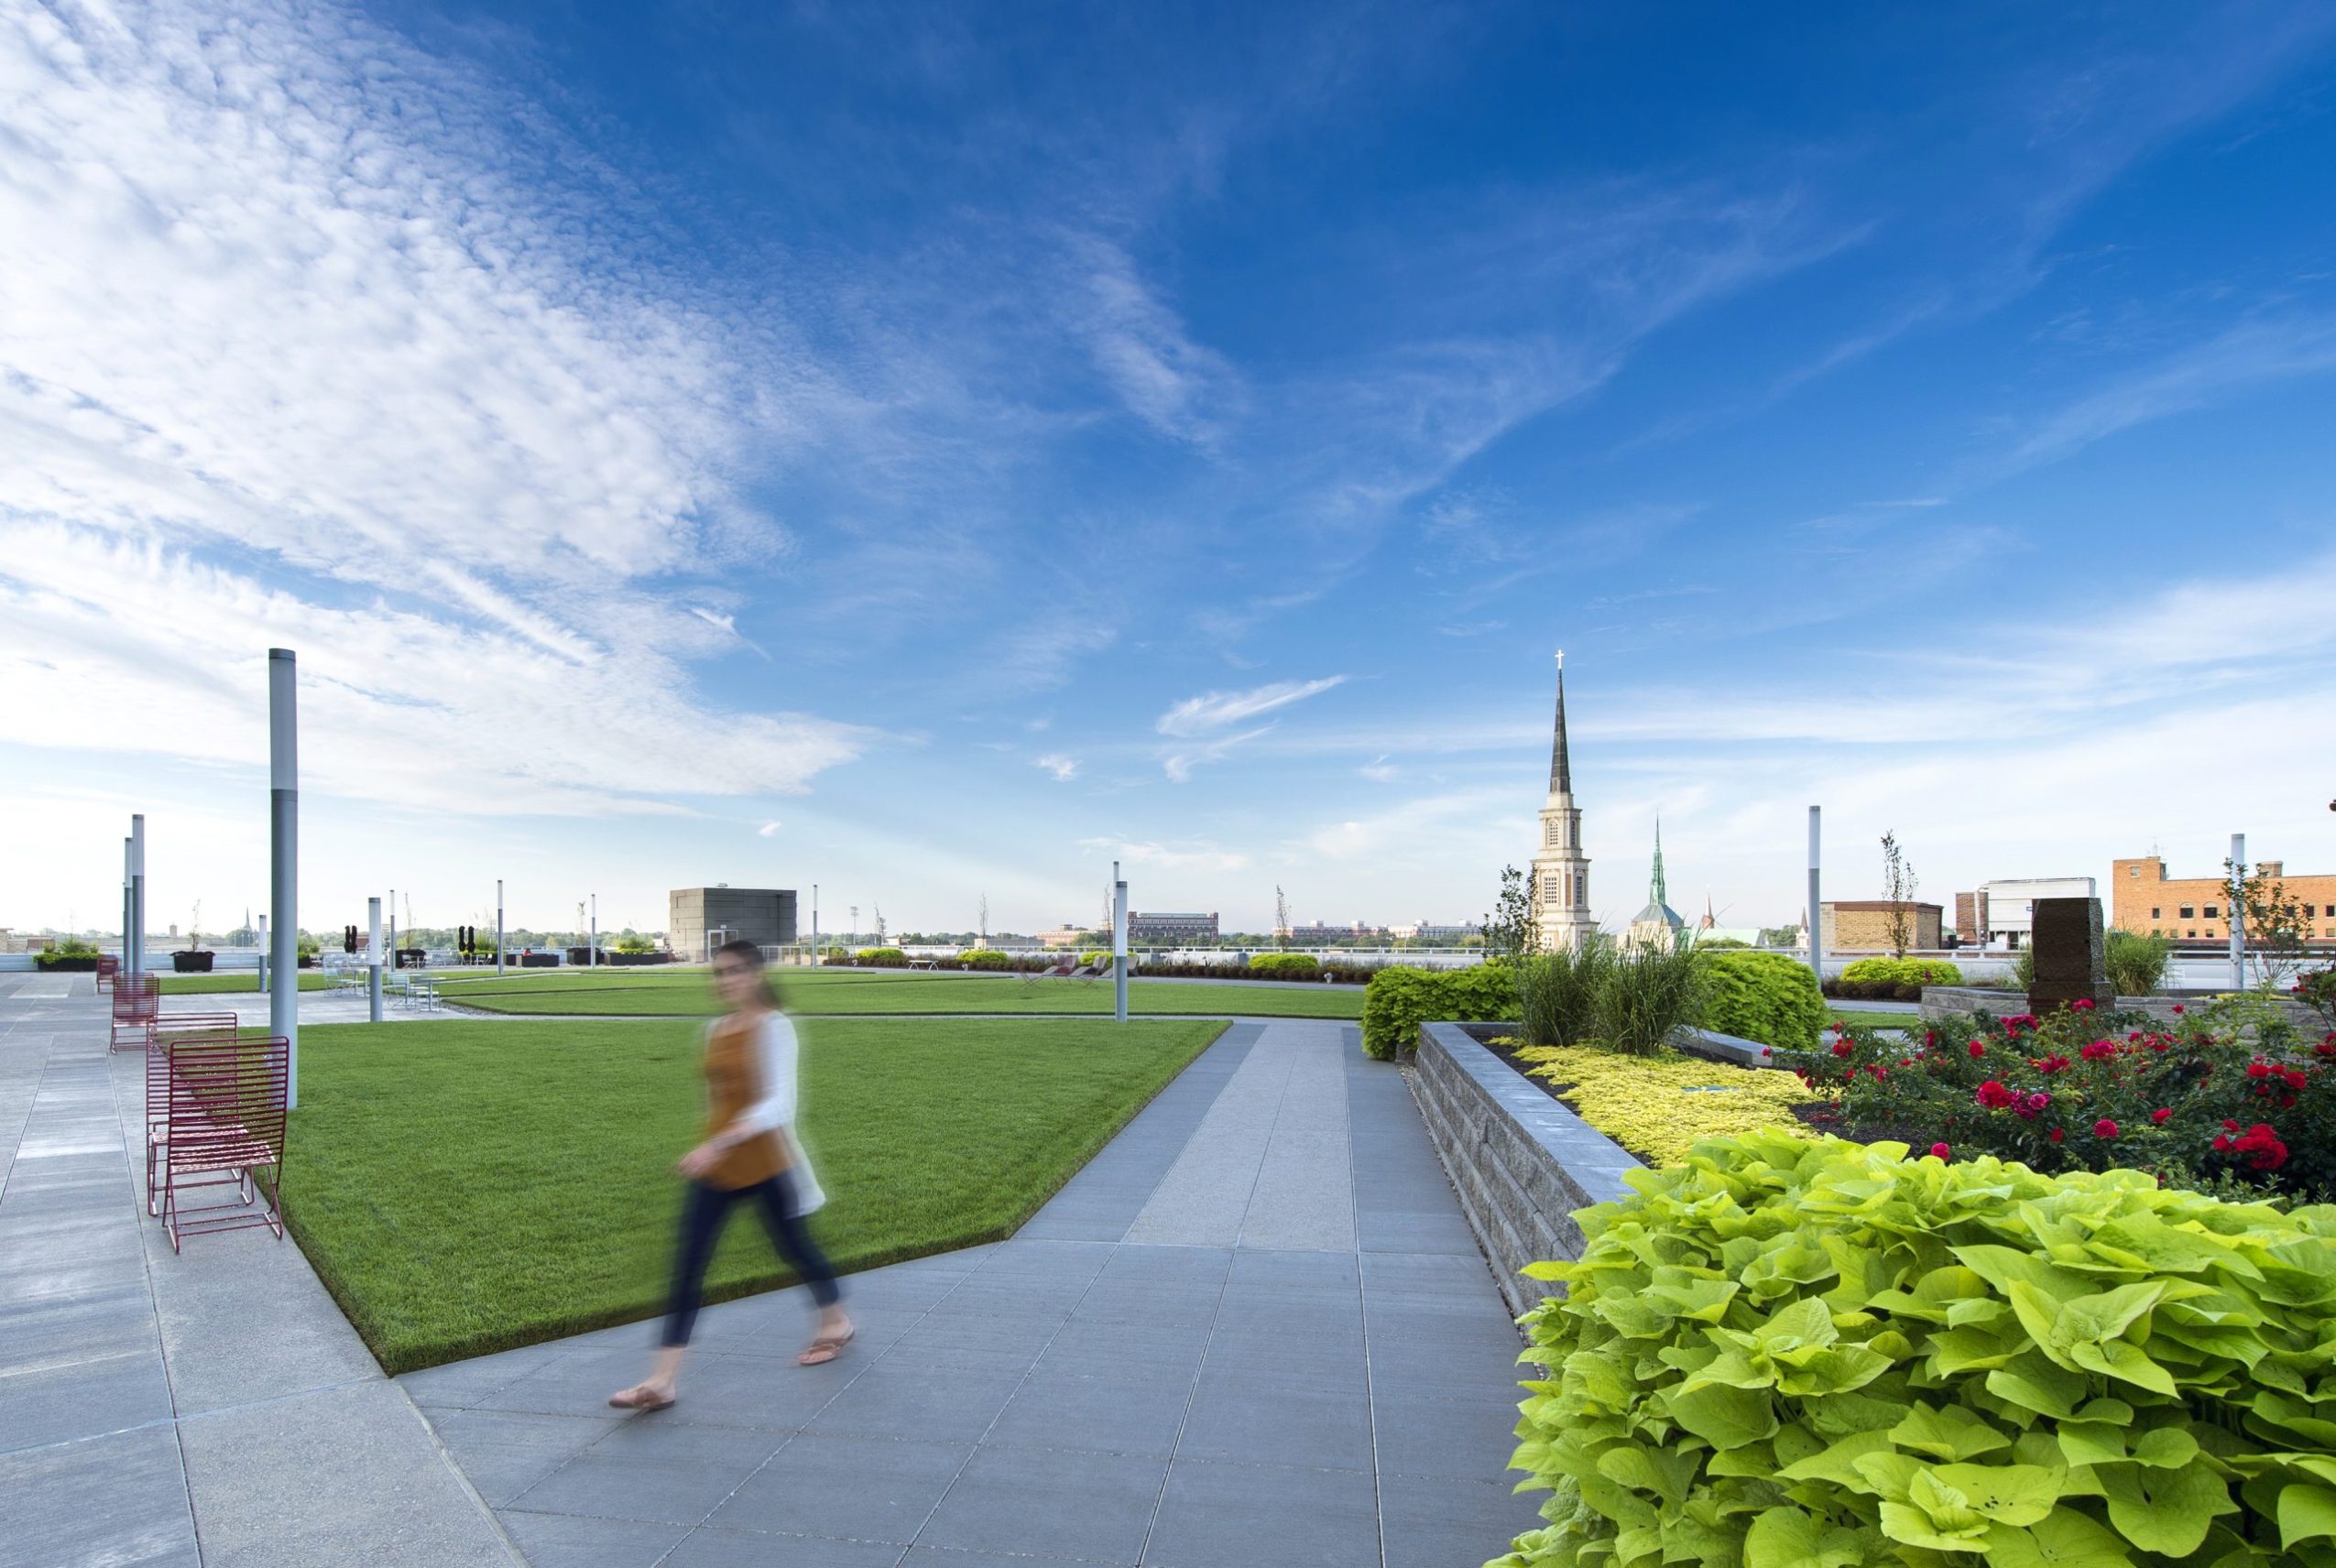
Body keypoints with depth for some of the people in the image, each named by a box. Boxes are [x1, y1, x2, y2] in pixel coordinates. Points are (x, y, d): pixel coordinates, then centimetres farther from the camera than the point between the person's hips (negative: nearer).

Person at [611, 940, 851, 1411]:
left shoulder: (773, 1028, -15)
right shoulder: (715, 1030, 6)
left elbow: (777, 1104, -22)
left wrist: (718, 1144, -29)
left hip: (765, 1165, -6)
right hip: (714, 1168, 6)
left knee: (794, 1246, 12)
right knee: (687, 1266, 0)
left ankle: (836, 1323, 37)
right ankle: (661, 1381, 5)